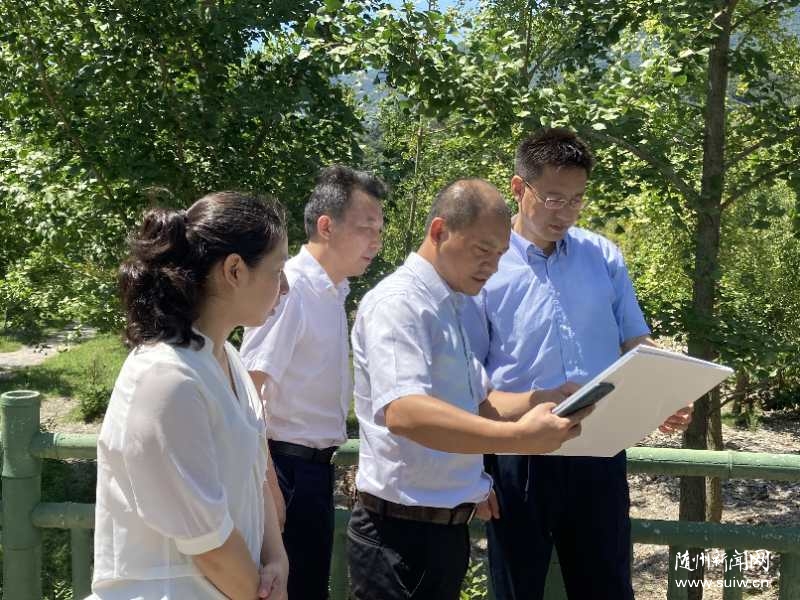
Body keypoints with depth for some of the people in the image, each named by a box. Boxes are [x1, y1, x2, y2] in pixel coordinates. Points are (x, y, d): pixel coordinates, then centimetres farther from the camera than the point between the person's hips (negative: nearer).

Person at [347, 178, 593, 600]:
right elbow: (403, 412, -32)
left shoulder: (450, 308, 13)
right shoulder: (398, 303, -17)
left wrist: (548, 400, 4)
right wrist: (517, 437, -39)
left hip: (446, 526, 9)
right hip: (403, 532, -9)